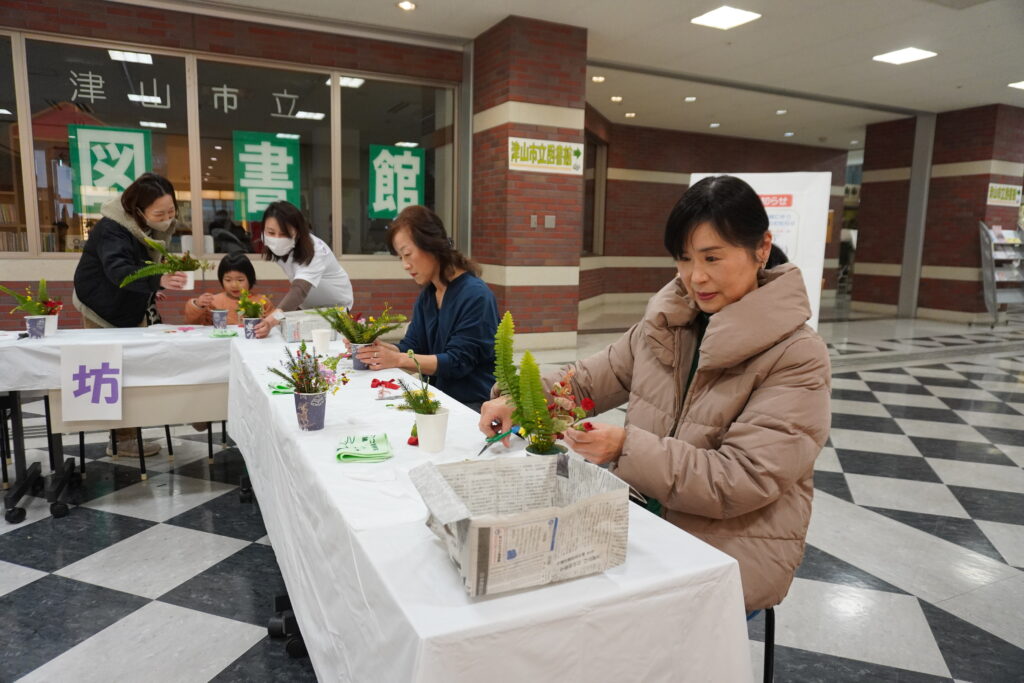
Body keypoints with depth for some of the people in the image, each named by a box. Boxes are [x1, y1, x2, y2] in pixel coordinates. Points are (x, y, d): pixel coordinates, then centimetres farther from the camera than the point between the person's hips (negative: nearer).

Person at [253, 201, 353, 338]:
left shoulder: (315, 250, -34)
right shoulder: (281, 248, -15)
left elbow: (300, 289, -50)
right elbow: (297, 286, -3)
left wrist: (277, 316, -66)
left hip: (335, 306, -5)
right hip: (306, 306, 6)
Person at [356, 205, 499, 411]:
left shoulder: (475, 296, -16)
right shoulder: (427, 295, 10)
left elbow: (457, 362, -19)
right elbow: (411, 347, 7)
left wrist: (398, 359, -21)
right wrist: (379, 347, -12)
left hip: (474, 405, -7)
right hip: (440, 400, 7)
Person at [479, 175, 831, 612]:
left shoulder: (797, 357, -15)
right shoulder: (666, 324, 2)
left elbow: (742, 481, -20)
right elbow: (588, 381, 9)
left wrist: (627, 448, -29)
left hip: (734, 545, -5)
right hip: (649, 514, 5)